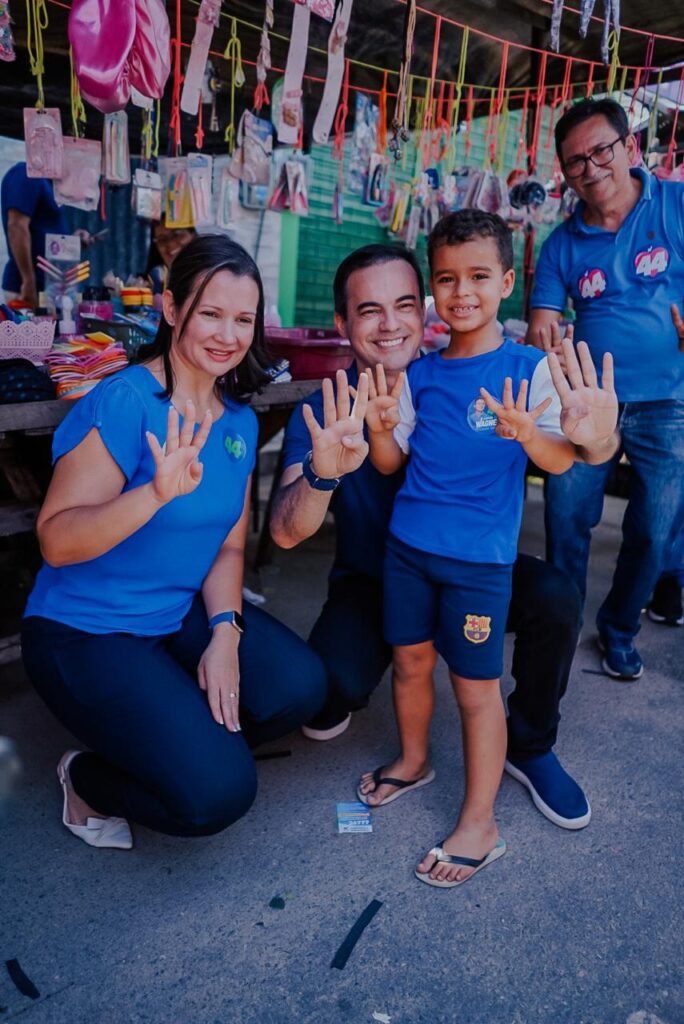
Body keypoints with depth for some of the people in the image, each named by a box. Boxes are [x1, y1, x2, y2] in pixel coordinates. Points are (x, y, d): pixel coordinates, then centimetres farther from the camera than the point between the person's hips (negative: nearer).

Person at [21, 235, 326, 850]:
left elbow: (229, 545, 4)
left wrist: (225, 632, -11)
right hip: (85, 632, -7)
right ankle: (88, 781, 15)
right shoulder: (124, 402, -20)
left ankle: (167, 742, 14)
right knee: (216, 793, -17)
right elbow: (56, 540, -23)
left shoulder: (240, 422, 2)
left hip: (184, 618, 7)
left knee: (300, 686, -12)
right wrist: (158, 492, -38)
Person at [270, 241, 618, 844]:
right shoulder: (324, 413, -16)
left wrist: (594, 440, -47)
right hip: (370, 580, -1)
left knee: (556, 600, -26)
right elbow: (286, 533, -27)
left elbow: (558, 448, -21)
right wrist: (323, 471, -49)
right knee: (330, 681, -28)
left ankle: (530, 747, 5)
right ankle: (336, 704, 16)